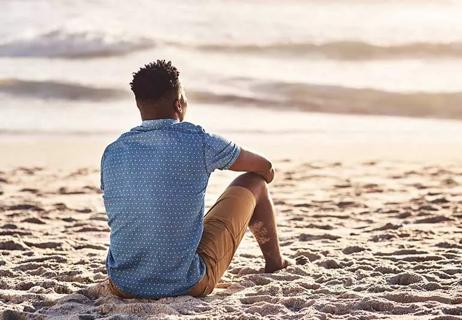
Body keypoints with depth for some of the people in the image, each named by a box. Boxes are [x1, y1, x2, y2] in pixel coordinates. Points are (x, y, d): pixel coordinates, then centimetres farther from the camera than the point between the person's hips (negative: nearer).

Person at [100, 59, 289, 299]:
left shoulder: (112, 153, 1)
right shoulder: (199, 142, -11)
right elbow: (264, 167, 8)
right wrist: (266, 172, 34)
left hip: (122, 287, 4)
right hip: (187, 286, -4)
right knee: (253, 183, 15)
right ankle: (274, 262, 41)